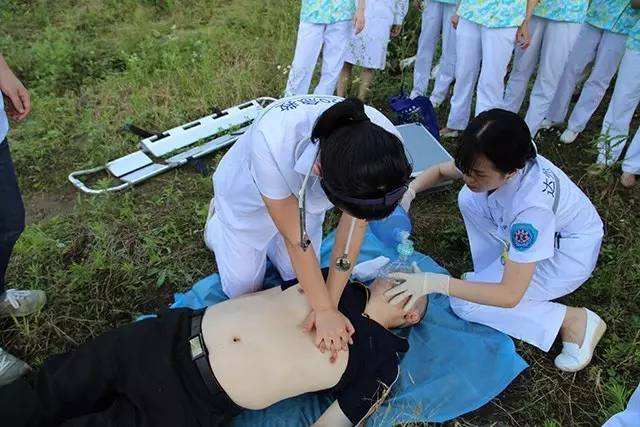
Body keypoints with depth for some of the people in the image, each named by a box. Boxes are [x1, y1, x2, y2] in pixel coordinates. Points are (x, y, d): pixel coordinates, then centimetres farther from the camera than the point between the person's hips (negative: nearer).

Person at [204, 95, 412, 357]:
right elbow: (295, 239, -33)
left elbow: (356, 224, -22)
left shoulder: (385, 143, -36)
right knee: (242, 289, 13)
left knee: (299, 277, 15)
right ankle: (218, 222, 37)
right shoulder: (273, 141, -47)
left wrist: (330, 304, -22)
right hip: (247, 196, -3)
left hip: (304, 193, 3)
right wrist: (324, 309, -24)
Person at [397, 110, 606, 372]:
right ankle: (493, 273, 3)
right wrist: (408, 192, -21)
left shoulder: (532, 204, -40)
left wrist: (436, 283, -41)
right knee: (468, 199, -8)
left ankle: (574, 320, -4)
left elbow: (510, 295, -37)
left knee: (466, 306, -14)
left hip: (567, 254, -7)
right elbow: (439, 171, -1)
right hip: (536, 234, 7)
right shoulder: (489, 163, -21)